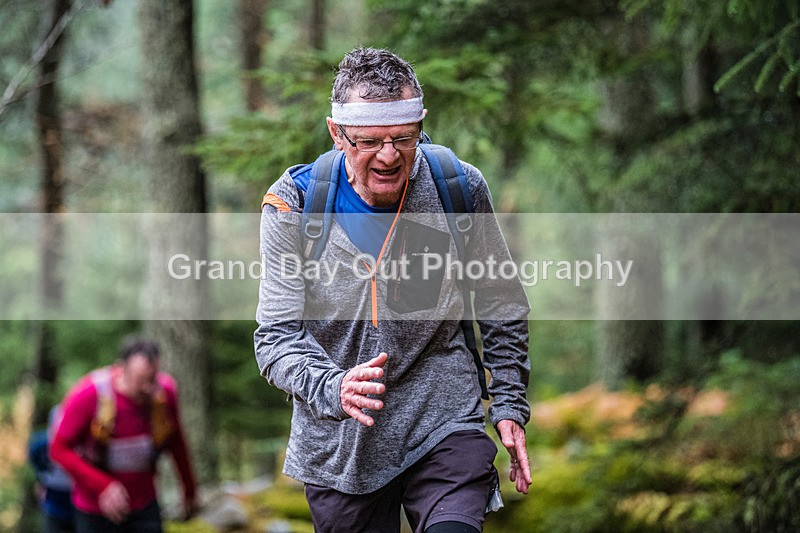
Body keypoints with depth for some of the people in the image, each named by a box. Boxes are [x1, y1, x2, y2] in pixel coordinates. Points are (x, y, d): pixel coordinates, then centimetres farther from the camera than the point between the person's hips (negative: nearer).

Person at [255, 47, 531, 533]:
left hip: (444, 422, -1)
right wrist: (333, 388, -30)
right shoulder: (294, 205, -11)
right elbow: (277, 336, -12)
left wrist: (510, 406, 6)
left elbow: (502, 309, 8)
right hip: (338, 442, 1)